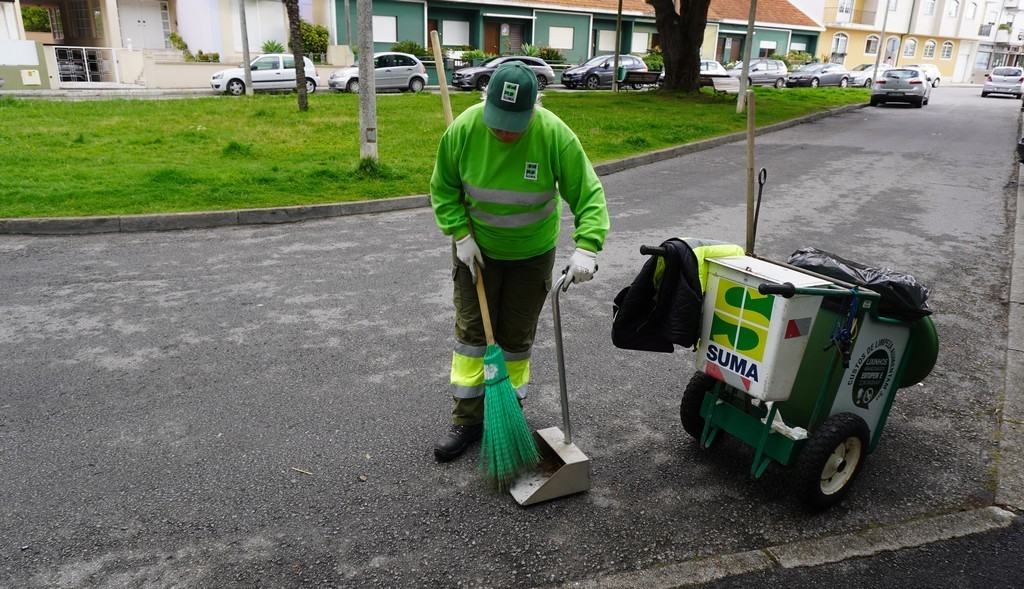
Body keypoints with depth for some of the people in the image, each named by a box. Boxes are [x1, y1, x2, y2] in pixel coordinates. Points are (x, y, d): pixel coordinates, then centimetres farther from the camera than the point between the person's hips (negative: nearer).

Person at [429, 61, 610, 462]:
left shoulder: (555, 135, -23)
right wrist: (461, 235, -14)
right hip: (476, 248, 1)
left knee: (516, 338, 9)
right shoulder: (464, 128, -19)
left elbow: (589, 194, -19)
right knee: (472, 331, 4)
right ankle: (467, 419, 17)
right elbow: (443, 188, -5)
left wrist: (586, 248, -32)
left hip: (531, 253, -1)